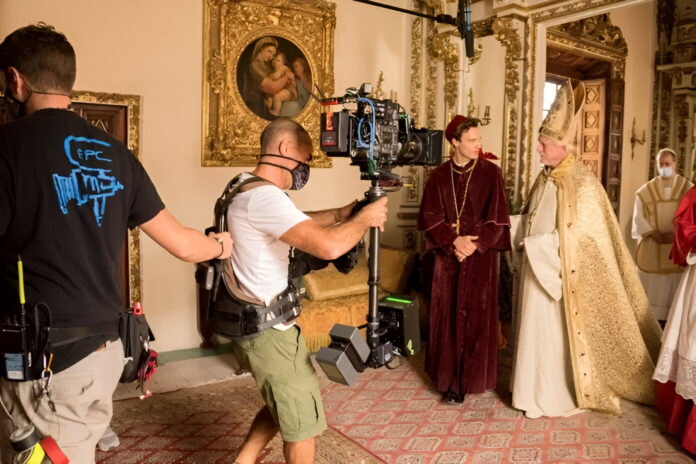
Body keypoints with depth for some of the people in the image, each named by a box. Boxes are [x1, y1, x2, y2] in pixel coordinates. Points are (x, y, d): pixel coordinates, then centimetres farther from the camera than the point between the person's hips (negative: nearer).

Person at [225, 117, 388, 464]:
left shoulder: (248, 189, 9)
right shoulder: (265, 197, -24)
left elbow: (300, 224, 21)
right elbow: (328, 246, -33)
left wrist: (342, 213, 6)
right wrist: (364, 219, -15)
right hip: (266, 329, -10)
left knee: (285, 404, 26)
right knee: (303, 420, 8)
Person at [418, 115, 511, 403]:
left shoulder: (490, 172, -1)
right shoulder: (439, 176, 4)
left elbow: (497, 218, -5)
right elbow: (429, 217, -1)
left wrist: (473, 245, -16)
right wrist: (454, 241, -16)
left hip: (481, 258, -2)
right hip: (447, 257, 2)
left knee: (475, 318, 1)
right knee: (447, 317, 5)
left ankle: (471, 378, 14)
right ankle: (450, 380, 19)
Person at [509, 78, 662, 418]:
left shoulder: (581, 184, -16)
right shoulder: (545, 179, 8)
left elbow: (574, 236, -18)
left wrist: (533, 245, -13)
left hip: (562, 274, -7)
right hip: (538, 270, 7)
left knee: (559, 334, 3)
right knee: (536, 330, 13)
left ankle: (561, 397, 20)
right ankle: (539, 391, 28)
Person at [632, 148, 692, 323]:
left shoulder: (688, 189, 5)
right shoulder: (645, 191, 6)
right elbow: (638, 218, 1)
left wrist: (676, 234, -16)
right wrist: (654, 234, -13)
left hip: (677, 248, 0)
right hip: (651, 249, 1)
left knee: (674, 286, 0)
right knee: (650, 287, 1)